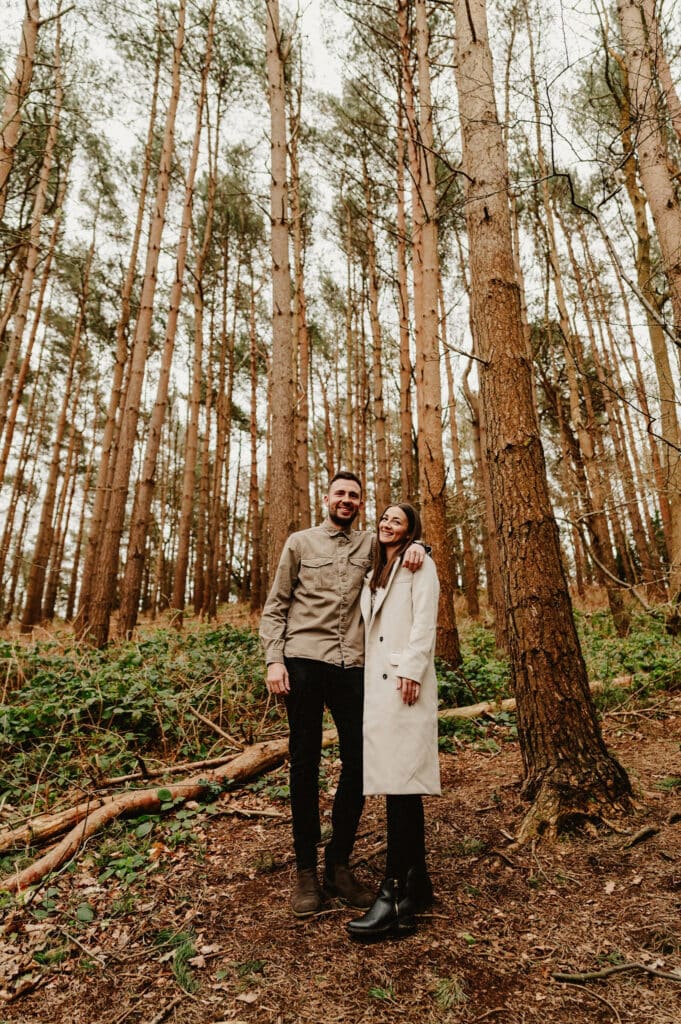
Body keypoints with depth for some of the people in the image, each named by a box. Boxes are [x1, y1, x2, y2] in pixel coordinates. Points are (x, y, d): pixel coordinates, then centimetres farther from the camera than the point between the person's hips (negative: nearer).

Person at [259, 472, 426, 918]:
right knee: (305, 763, 5)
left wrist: (416, 546, -3)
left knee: (359, 761, 4)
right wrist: (274, 659, -5)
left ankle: (339, 864, 24)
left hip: (352, 665, 2)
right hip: (304, 660, -2)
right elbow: (275, 607, 7)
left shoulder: (370, 544, 12)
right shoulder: (300, 542, 8)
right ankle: (306, 870, 20)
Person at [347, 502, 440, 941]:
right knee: (396, 781, 10)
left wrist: (411, 670, -19)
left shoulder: (420, 564, 3)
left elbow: (424, 620, -9)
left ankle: (395, 893, -6)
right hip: (377, 683, 7)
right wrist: (364, 678, 13)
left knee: (401, 780, -9)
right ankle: (417, 882, 20)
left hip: (404, 682, -7)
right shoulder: (375, 575, 24)